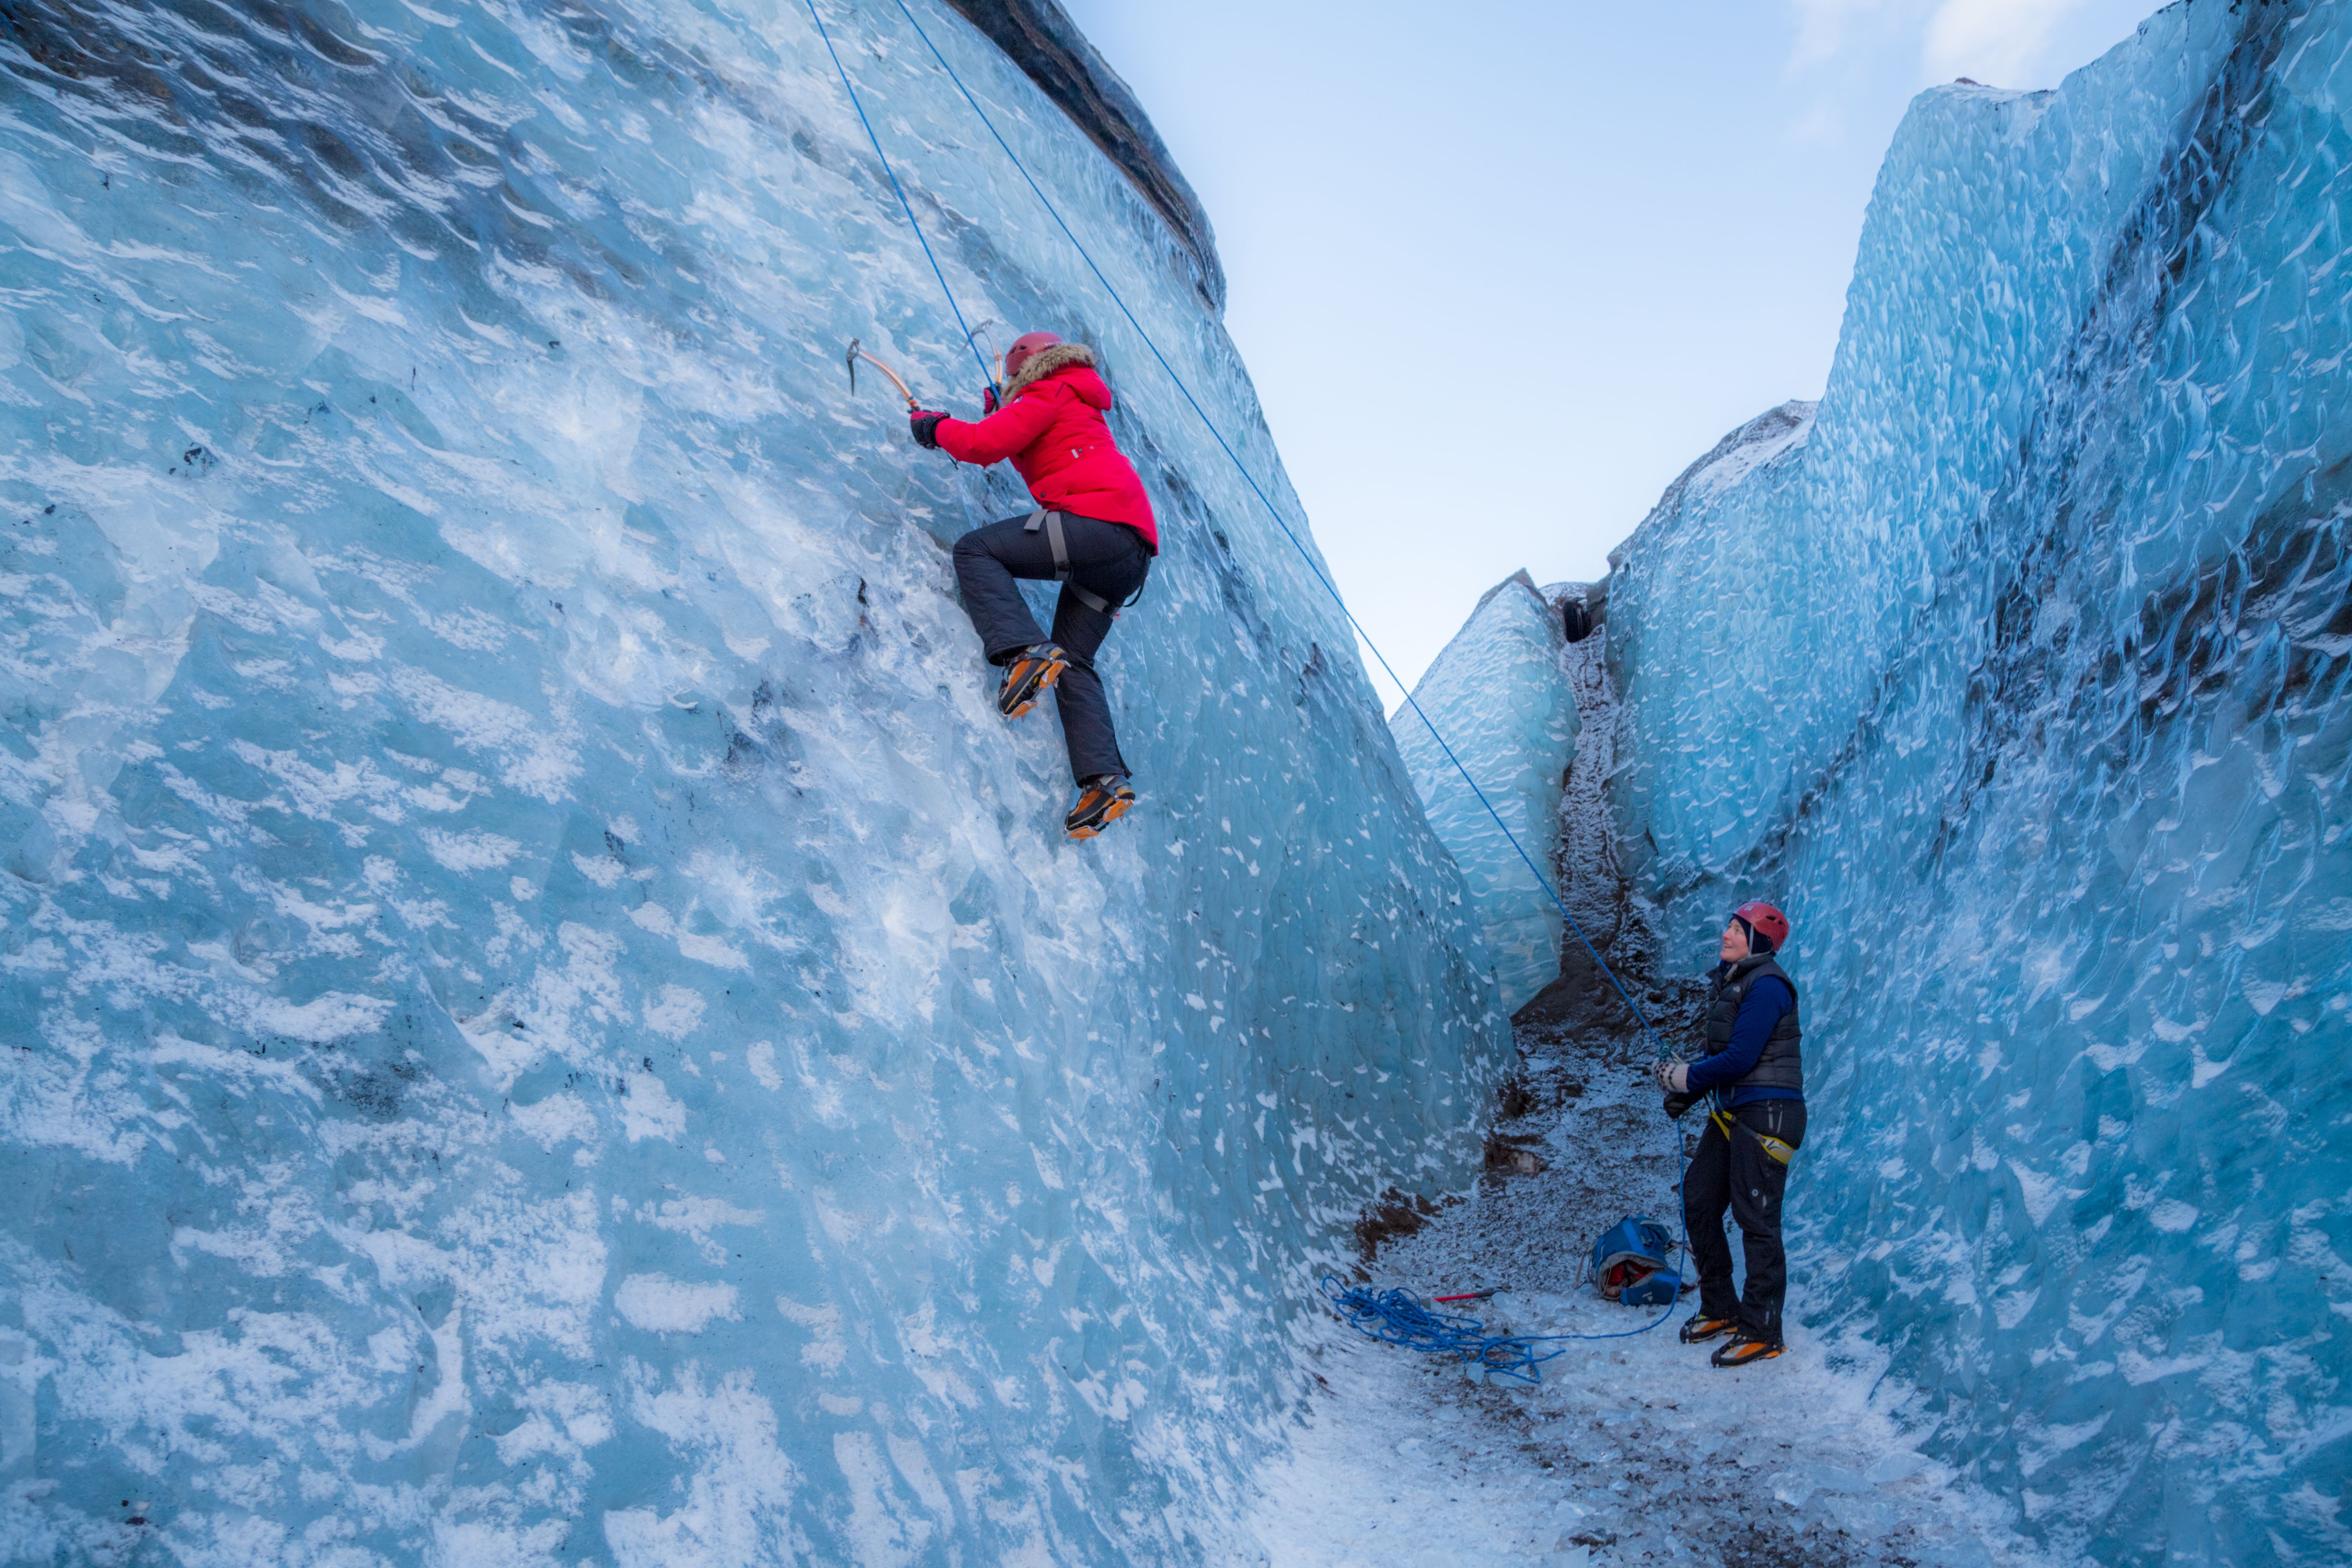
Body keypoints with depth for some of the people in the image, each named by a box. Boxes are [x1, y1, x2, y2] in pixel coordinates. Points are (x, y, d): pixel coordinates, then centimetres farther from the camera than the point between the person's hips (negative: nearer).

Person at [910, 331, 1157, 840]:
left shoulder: (1049, 393, 5)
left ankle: (1025, 653, -25)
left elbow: (984, 444, -7)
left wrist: (934, 425, 9)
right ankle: (1106, 779, -6)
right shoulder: (1077, 407, 34)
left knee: (975, 550, -5)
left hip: (1099, 521, -9)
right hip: (1131, 554, 9)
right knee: (1072, 662, 8)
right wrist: (1000, 414, 37)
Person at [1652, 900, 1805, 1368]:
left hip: (1767, 1114, -10)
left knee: (1756, 1219, -5)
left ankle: (1762, 1332, 6)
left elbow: (1740, 1057, -20)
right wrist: (1686, 1094, 6)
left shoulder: (1766, 986, -15)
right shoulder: (1729, 980, 14)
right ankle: (1720, 1309, 24)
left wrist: (1685, 1077, -9)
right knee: (1698, 1202, 11)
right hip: (1732, 1111, 10)